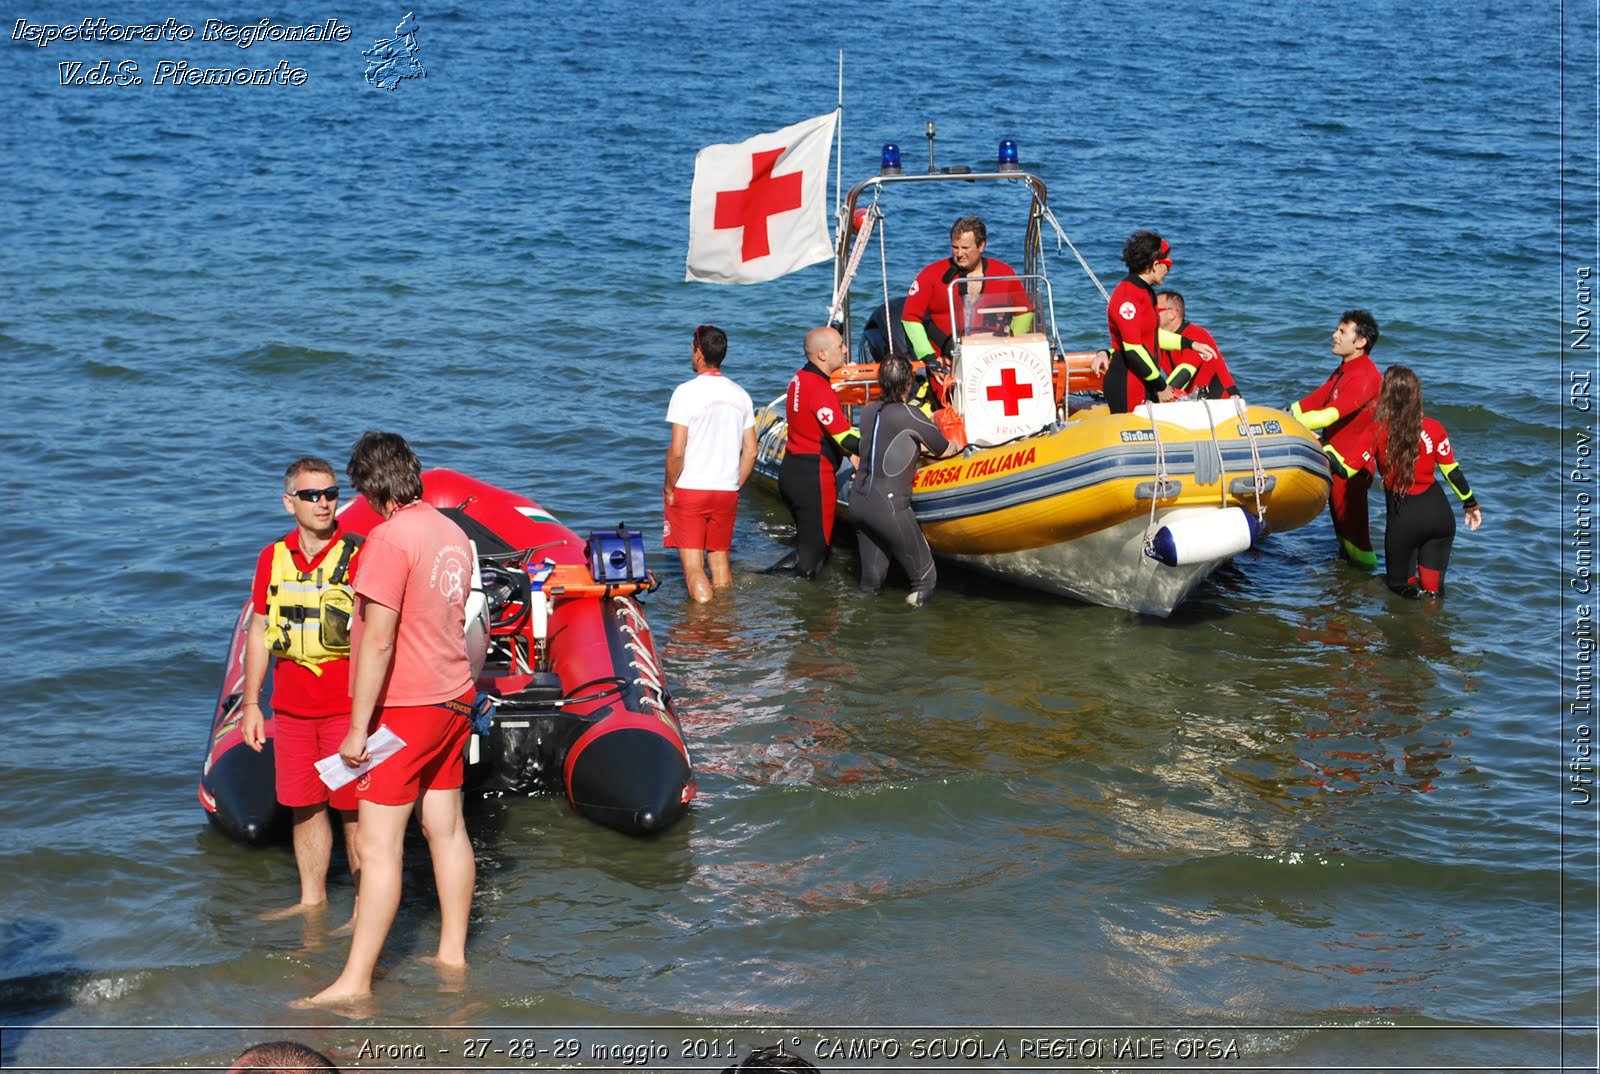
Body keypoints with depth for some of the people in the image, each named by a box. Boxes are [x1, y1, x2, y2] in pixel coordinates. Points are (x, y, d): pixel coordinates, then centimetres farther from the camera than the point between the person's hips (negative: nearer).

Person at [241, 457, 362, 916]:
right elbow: (259, 631, 15)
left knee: (354, 812, -2)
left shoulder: (358, 556, -7)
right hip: (291, 708, 5)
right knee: (304, 807, 12)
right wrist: (250, 703, 12)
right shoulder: (273, 559, 7)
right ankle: (312, 899, 27)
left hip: (347, 707, -5)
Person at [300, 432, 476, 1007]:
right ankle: (453, 953, 26)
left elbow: (379, 642, -21)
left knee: (378, 846, -6)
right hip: (454, 700, 9)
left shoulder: (389, 537, -19)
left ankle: (355, 982, -5)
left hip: (404, 708, -9)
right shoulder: (453, 534, 7)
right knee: (446, 828, 16)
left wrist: (358, 726, -17)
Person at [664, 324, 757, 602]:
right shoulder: (740, 395, 6)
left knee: (693, 567, -3)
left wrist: (669, 488, -3)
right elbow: (750, 452, 7)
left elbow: (677, 451, -15)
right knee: (720, 561, 16)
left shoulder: (686, 392, -12)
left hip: (689, 490, -5)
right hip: (726, 492, 5)